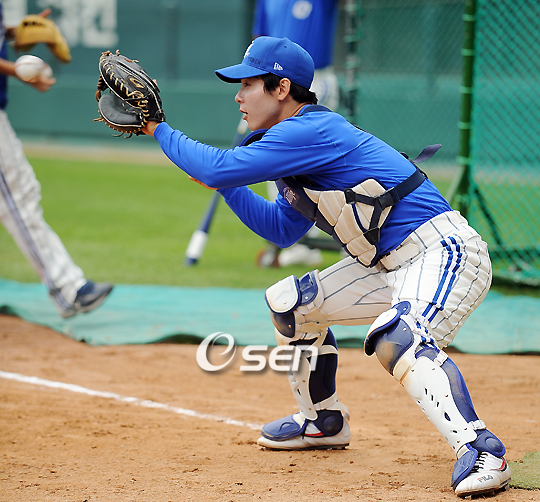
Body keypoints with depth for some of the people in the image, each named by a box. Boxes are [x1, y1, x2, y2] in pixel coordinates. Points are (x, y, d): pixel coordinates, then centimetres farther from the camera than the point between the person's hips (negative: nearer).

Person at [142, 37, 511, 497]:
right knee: (291, 302, 18)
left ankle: (481, 451, -39)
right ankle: (324, 421, 33)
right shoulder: (294, 141, 14)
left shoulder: (311, 131, -18)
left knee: (396, 338, -36)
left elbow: (220, 168, -22)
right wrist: (225, 185, 16)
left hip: (444, 252, -11)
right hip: (389, 266, 11)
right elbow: (283, 230, 24)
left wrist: (159, 130, -8)